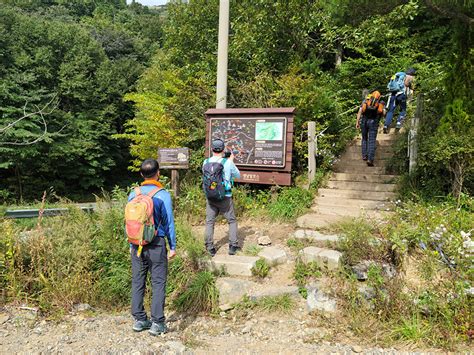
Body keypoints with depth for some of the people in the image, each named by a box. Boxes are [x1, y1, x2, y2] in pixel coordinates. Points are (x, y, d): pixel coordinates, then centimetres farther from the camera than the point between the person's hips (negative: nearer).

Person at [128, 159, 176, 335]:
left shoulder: (133, 195, 3)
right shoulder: (163, 195, -10)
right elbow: (169, 223, -6)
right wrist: (172, 247, 2)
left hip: (137, 245, 4)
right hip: (156, 245, -4)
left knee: (137, 282, 12)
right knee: (158, 283, 3)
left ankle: (139, 320, 20)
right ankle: (157, 323, 5)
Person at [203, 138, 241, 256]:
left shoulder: (206, 162, -3)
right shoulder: (228, 162, -11)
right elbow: (237, 175, 4)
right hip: (225, 197, -2)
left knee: (209, 222, 11)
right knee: (232, 221, 13)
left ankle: (210, 248, 11)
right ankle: (233, 246, 13)